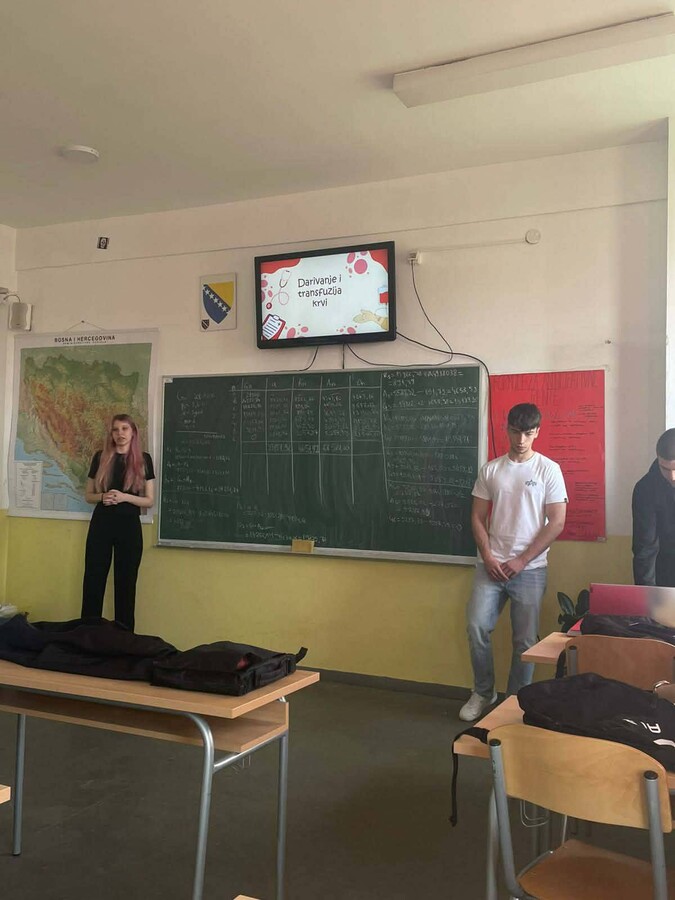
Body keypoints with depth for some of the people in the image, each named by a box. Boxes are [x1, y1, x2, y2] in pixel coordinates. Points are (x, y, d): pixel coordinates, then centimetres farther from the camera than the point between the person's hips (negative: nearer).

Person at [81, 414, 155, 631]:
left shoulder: (143, 460, 2)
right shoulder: (100, 457, 6)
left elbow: (150, 501, 1)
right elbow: (88, 495, 11)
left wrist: (124, 497, -15)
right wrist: (102, 496, -11)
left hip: (129, 526, -1)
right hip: (101, 524, 1)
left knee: (125, 585, 4)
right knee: (93, 582, 1)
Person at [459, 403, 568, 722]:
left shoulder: (549, 470, -2)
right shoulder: (490, 470, 6)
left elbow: (556, 522, -6)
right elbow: (478, 518, 7)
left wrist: (521, 561, -10)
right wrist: (488, 558, -7)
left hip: (530, 569, -2)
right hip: (491, 566, 2)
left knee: (525, 640, 3)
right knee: (476, 627, -6)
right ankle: (483, 692, 15)